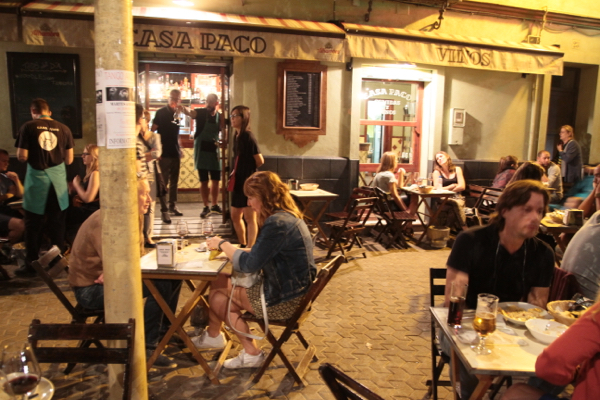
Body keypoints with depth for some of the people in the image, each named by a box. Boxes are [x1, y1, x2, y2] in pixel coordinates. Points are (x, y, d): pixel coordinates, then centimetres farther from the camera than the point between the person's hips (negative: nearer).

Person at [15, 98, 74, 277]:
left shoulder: (28, 127, -5)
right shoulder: (63, 129, 0)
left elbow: (22, 157, -7)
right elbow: (69, 160, 3)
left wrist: (35, 156, 13)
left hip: (36, 179, -2)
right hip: (58, 180, 2)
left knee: (33, 225, 10)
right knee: (57, 224, 12)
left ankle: (31, 264, 16)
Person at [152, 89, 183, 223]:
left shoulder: (177, 113, 12)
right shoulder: (161, 113, -4)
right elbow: (153, 131, -7)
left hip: (175, 153, 6)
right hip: (164, 153, -5)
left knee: (174, 182, 12)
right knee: (164, 183, -3)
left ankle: (173, 206, 24)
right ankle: (164, 210, 1)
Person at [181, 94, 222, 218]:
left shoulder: (220, 117, 2)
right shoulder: (201, 112, -8)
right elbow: (189, 112, -30)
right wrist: (183, 109, -51)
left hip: (214, 152, 3)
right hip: (201, 151, -3)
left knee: (216, 180, 10)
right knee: (204, 181, 3)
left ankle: (215, 206, 25)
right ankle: (206, 207, 14)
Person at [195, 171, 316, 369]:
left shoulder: (277, 224, -24)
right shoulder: (289, 216, 7)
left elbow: (249, 264, -21)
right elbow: (260, 253, 11)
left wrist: (223, 244, -6)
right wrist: (229, 248, 1)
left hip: (284, 301, -9)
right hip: (293, 289, 9)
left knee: (218, 295, 2)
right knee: (218, 281, 9)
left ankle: (251, 353, 13)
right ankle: (213, 336, 28)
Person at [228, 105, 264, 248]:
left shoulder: (248, 136, -14)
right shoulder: (236, 136, 12)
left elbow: (260, 161, -15)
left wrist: (248, 170, 1)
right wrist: (234, 173, 8)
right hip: (238, 182, 10)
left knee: (249, 218, -2)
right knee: (235, 216, 16)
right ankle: (243, 246, 31)